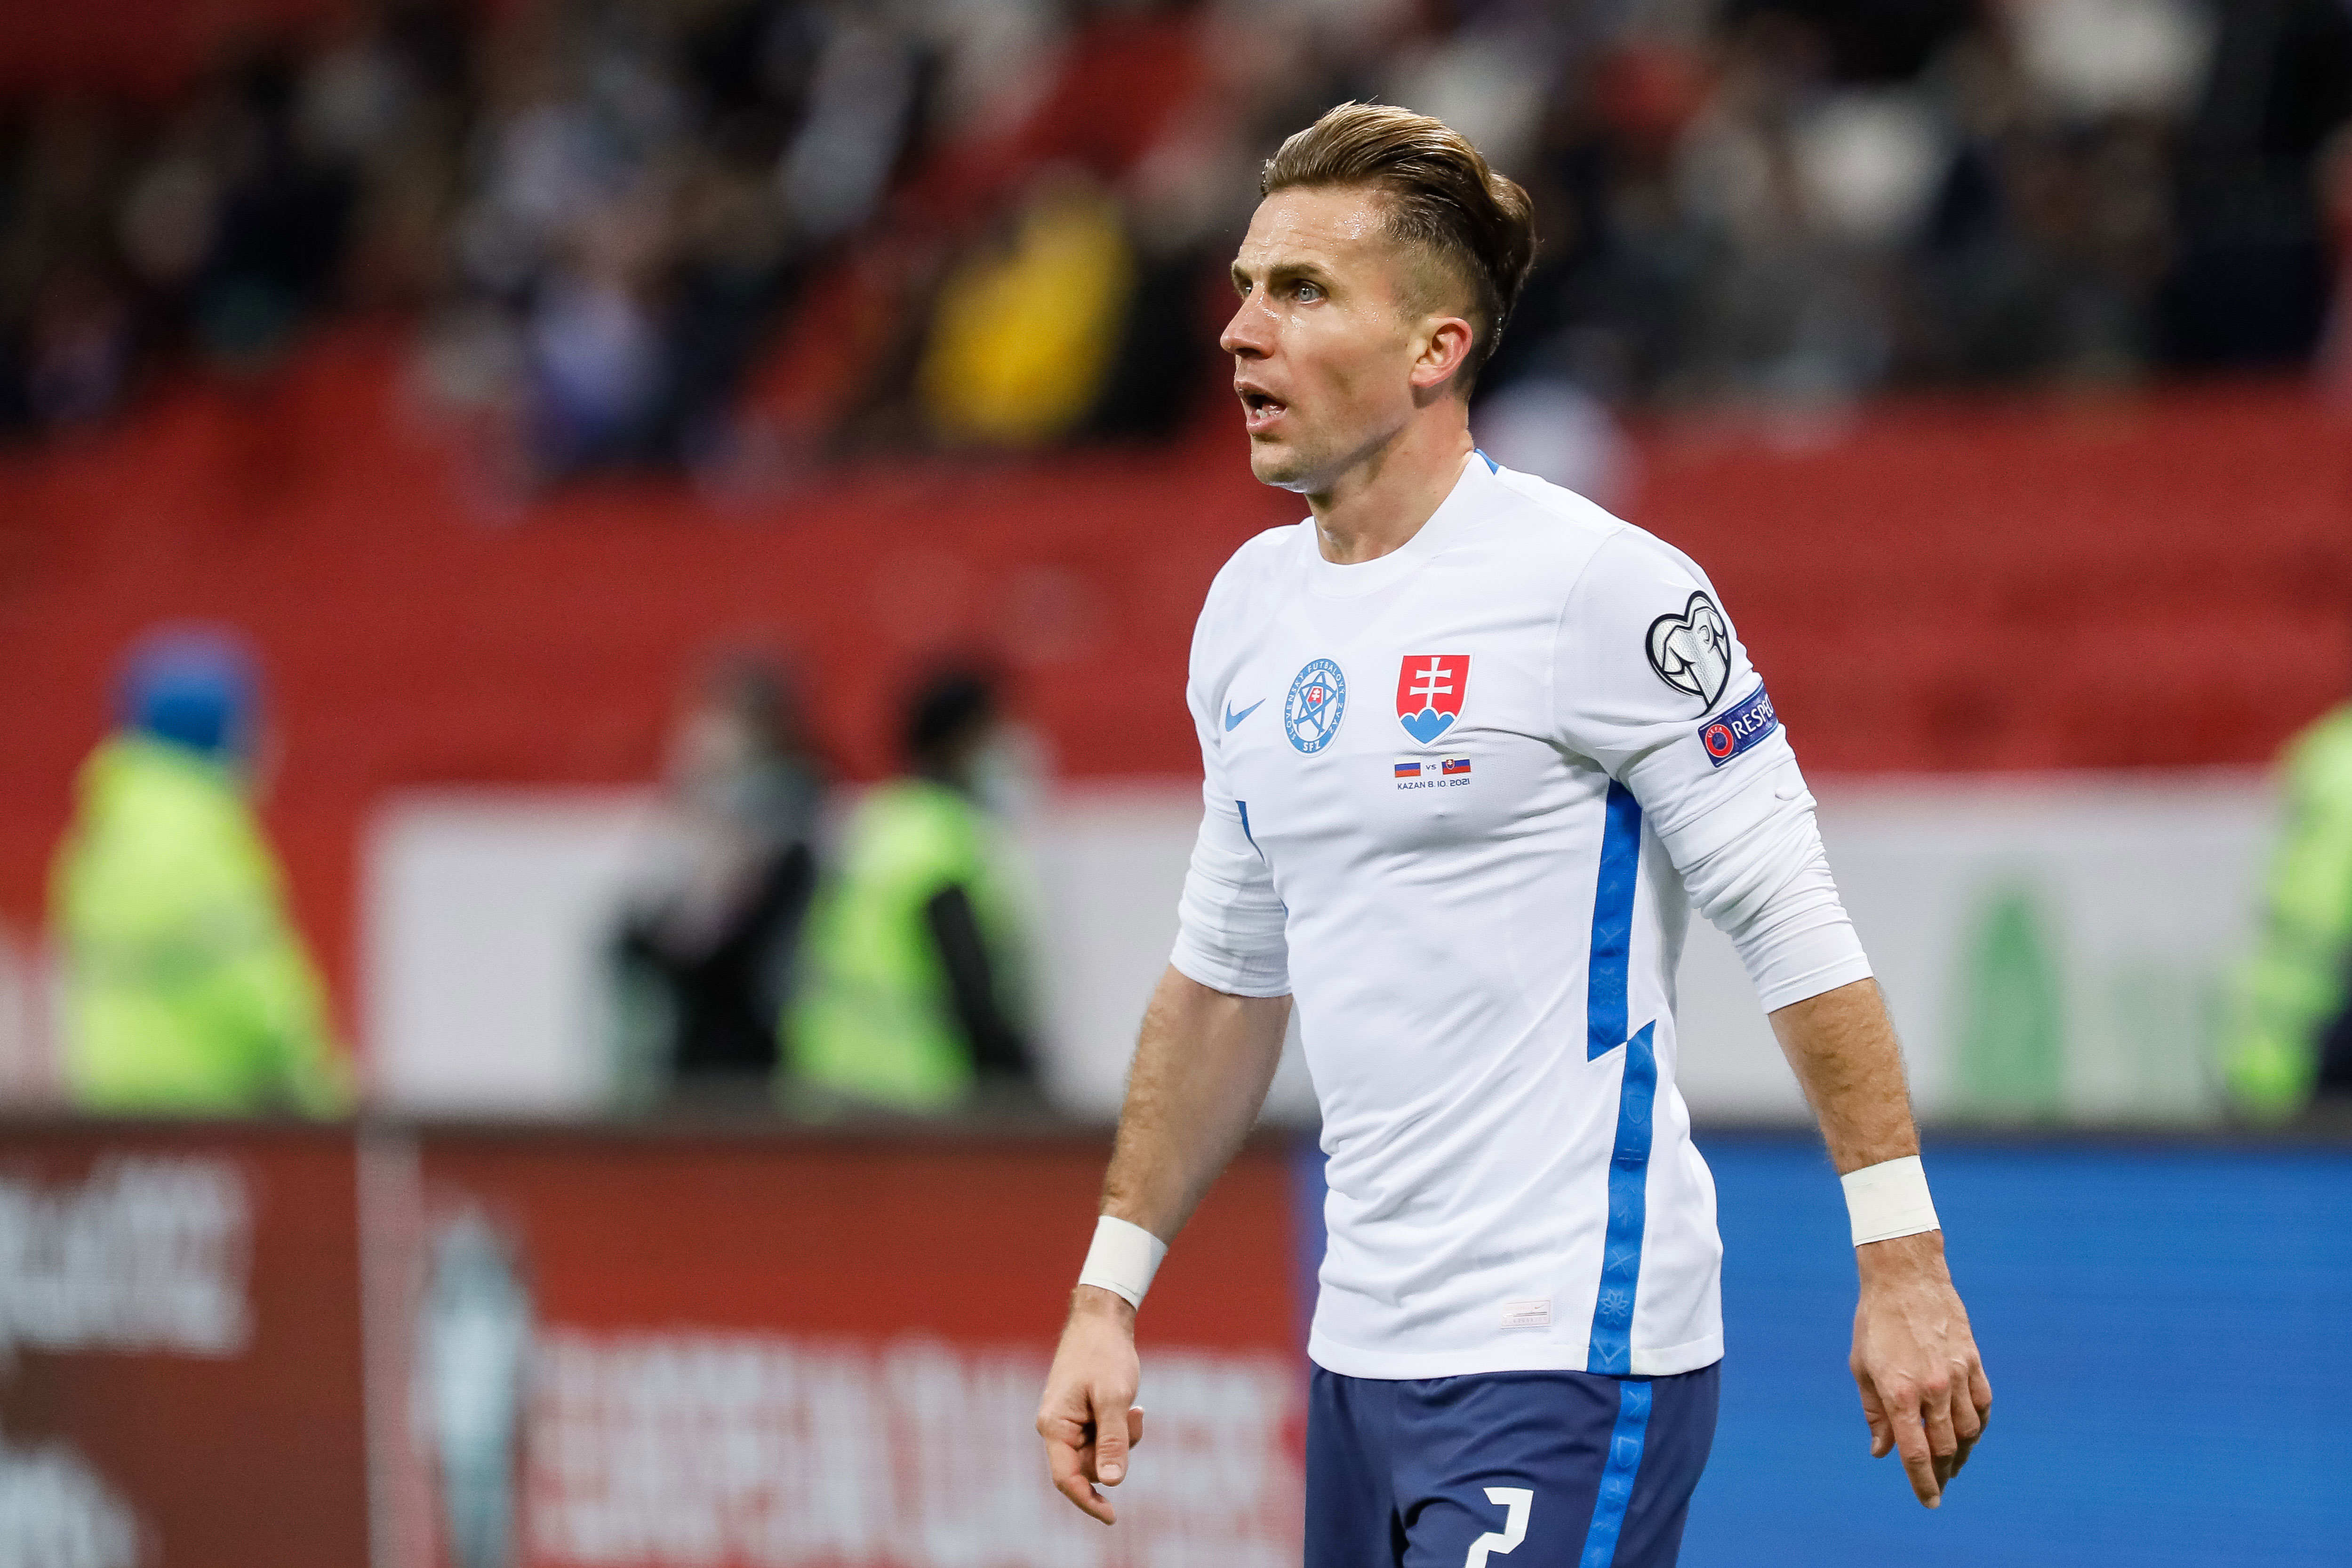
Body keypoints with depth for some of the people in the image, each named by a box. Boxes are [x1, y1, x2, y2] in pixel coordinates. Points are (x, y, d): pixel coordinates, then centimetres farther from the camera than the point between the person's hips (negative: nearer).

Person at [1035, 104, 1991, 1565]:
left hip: (1572, 1357, -7)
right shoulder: (1250, 602, 11)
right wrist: (1109, 1295, 18)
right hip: (1363, 1356, 7)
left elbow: (1797, 925, -10)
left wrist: (1901, 1260, -12)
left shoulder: (1601, 589, -11)